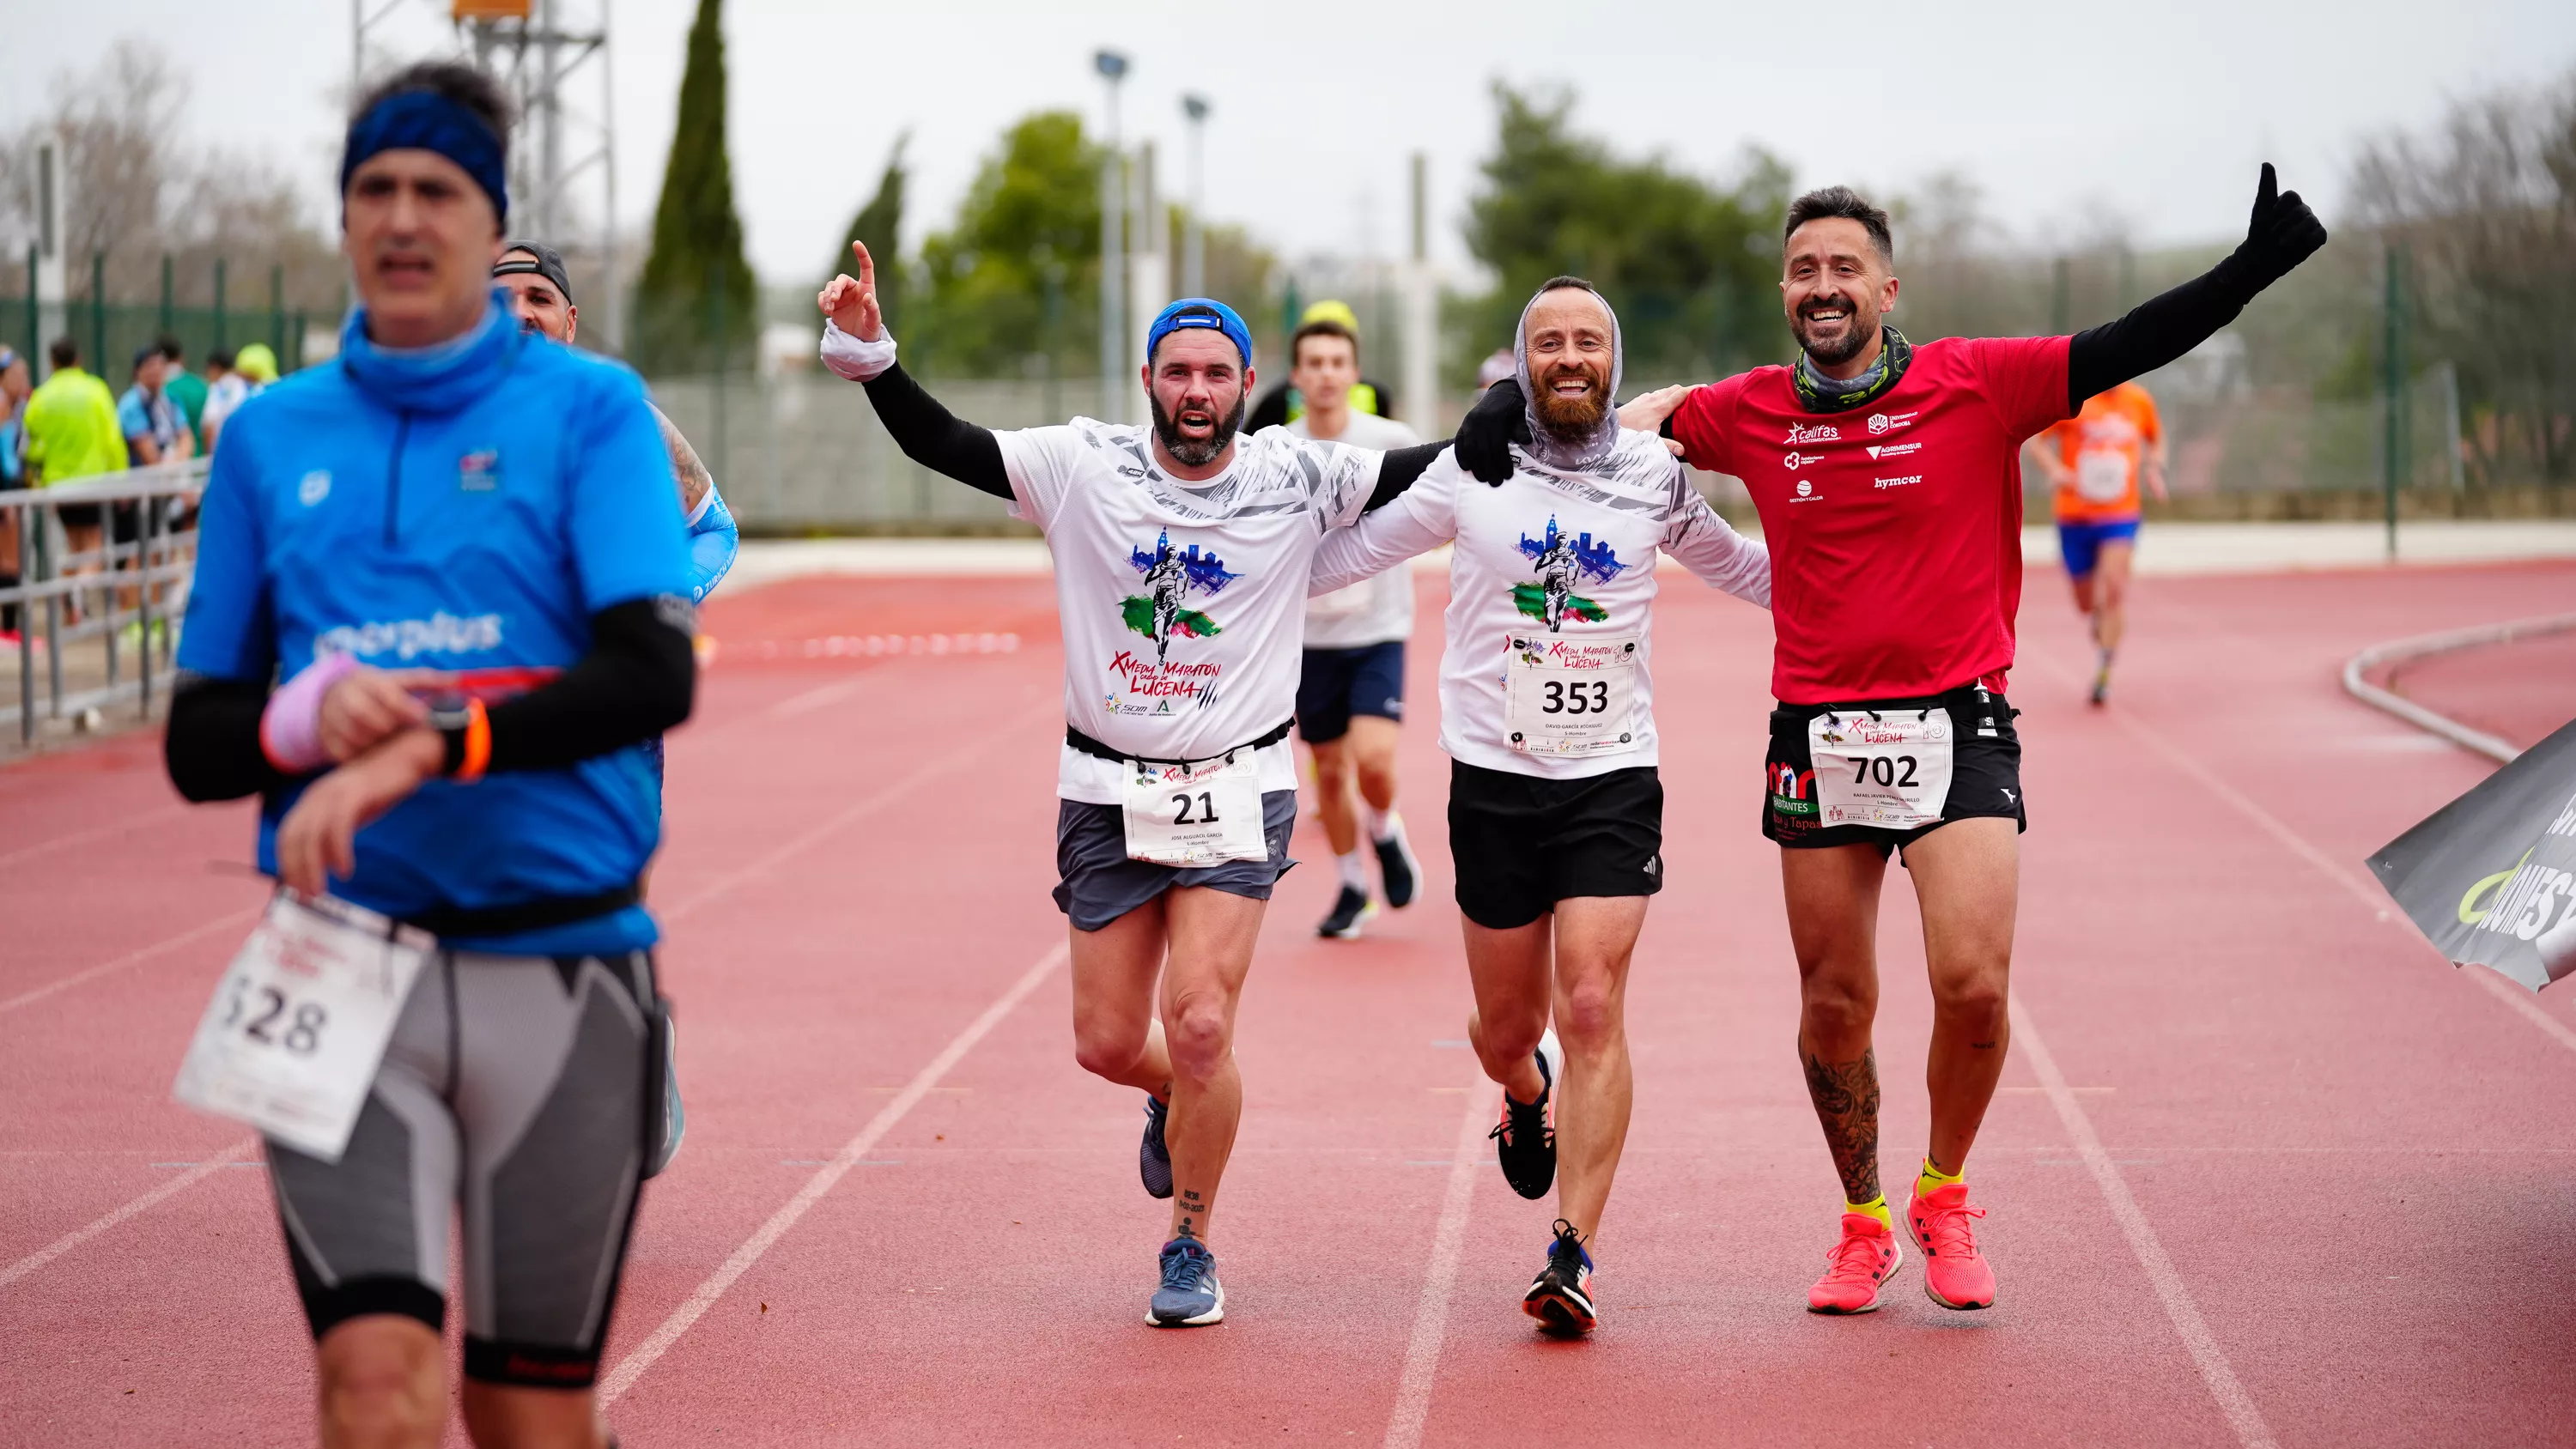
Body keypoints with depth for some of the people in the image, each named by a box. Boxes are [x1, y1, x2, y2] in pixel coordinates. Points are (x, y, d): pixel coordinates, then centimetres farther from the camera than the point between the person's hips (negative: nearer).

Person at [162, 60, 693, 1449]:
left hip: (561, 970, -1)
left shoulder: (589, 410, 2)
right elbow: (195, 745, 12)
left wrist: (425, 748, -26)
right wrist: (300, 723, -11)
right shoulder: (270, 437, 11)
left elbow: (654, 672, -14)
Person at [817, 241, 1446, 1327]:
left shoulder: (1298, 480, -3)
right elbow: (936, 442, -2)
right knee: (1107, 1045, 4)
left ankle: (1191, 1248, 7)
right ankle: (1178, 1099, 42)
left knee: (1199, 1026, -13)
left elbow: (1448, 470, 3)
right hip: (1108, 790, 2)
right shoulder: (1083, 468, -3)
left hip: (1238, 790, -2)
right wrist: (865, 352, -14)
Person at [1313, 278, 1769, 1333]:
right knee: (1507, 1025, 9)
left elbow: (1745, 571, 20)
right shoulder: (1468, 473, 0)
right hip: (1494, 778, 1)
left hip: (1614, 779, 0)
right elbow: (1338, 553, 8)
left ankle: (1573, 1257, -11)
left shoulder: (1655, 476, 3)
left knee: (1593, 1010, -13)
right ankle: (1528, 1094, 47)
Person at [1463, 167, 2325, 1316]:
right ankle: (1863, 1226, 29)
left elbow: (2130, 349, -9)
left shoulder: (1976, 385, -4)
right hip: (1816, 737, 2)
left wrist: (2255, 268, -19)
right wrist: (1517, 402, 1)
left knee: (1973, 985, -13)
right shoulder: (1749, 414, 4)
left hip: (1957, 726, -2)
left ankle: (1943, 1198, 14)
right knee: (1834, 1005, 8)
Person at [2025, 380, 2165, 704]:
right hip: (2075, 517, 0)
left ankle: (2104, 673, -18)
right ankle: (2100, 629, 45)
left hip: (2120, 516, 0)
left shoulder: (2139, 401, 3)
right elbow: (2036, 442, -1)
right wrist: (2055, 470, -21)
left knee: (2113, 588, -21)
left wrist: (2154, 468, 2)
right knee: (2087, 602, 9)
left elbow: (2156, 439, 22)